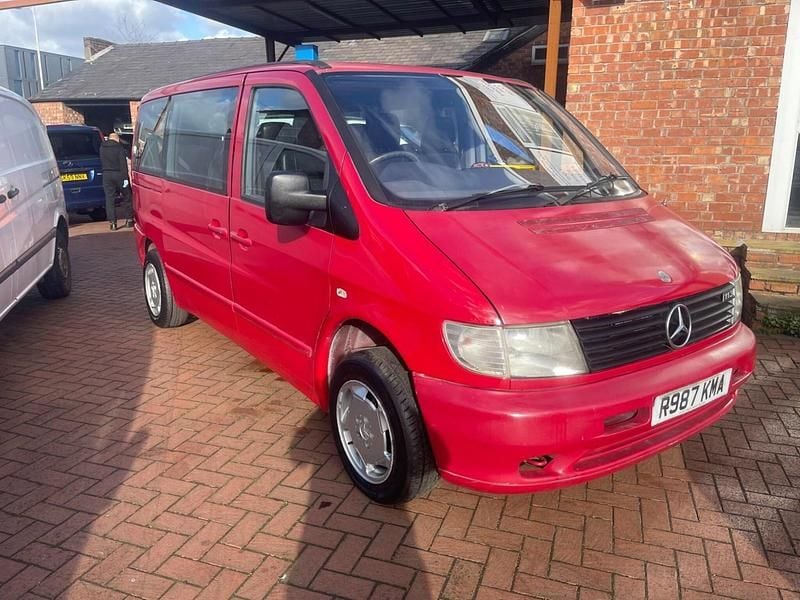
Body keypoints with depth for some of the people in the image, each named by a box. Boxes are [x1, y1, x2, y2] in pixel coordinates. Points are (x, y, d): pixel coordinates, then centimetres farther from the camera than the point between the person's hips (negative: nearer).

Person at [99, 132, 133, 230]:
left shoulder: (102, 147, 8)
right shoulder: (119, 148, -6)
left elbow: (102, 162, 18)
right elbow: (123, 164, -13)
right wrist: (125, 178, -15)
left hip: (106, 175, 3)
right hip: (119, 174, -3)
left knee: (110, 199, 3)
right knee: (126, 197, 10)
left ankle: (112, 222, -1)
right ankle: (128, 219, 11)